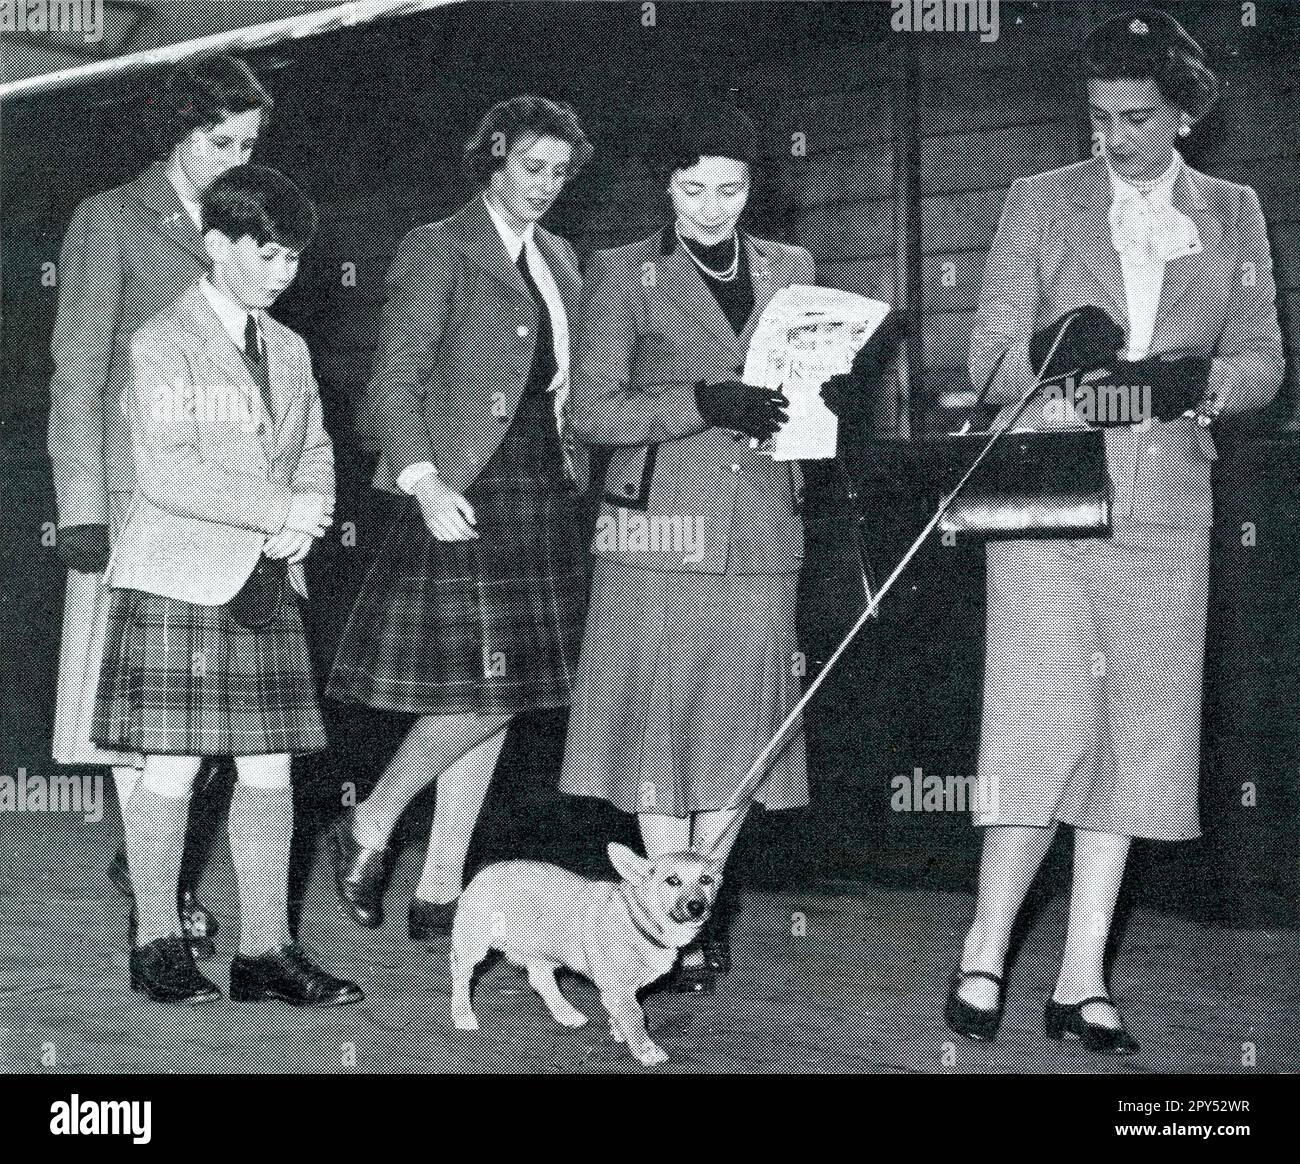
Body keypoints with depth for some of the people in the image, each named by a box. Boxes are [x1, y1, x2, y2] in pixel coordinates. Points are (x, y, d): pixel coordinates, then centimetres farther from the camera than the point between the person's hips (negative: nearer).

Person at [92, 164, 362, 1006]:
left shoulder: (289, 350, 16)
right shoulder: (163, 343, -6)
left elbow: (315, 450, 17)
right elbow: (167, 473, -15)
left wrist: (308, 520, -5)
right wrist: (282, 510, -16)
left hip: (268, 584, 6)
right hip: (179, 581, -6)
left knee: (271, 768, 4)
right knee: (172, 769, -2)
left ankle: (266, 949, 11)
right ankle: (157, 943, 12)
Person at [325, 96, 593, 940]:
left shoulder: (559, 259, 18)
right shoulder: (439, 252, -4)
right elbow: (395, 382, -10)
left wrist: (579, 474, 10)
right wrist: (424, 481, -24)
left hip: (546, 497, 7)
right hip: (468, 498, -7)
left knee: (497, 699, 6)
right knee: (481, 694, -12)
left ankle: (441, 895, 13)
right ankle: (368, 830, 10)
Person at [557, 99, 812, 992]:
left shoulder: (791, 270, 14)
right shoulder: (623, 275, 3)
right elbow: (594, 410, -4)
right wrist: (704, 401, -16)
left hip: (761, 532, 3)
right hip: (662, 530, -3)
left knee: (743, 720, 5)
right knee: (663, 718, -2)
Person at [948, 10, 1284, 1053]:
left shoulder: (1234, 215, 12)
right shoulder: (1040, 203, 6)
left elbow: (1264, 360, 11)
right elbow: (991, 360, 3)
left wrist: (1198, 381, -11)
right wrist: (1058, 354, -19)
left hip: (1166, 510, 3)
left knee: (1133, 743, 2)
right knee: (1044, 729, -9)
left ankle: (1082, 985, 9)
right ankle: (985, 958, 2)